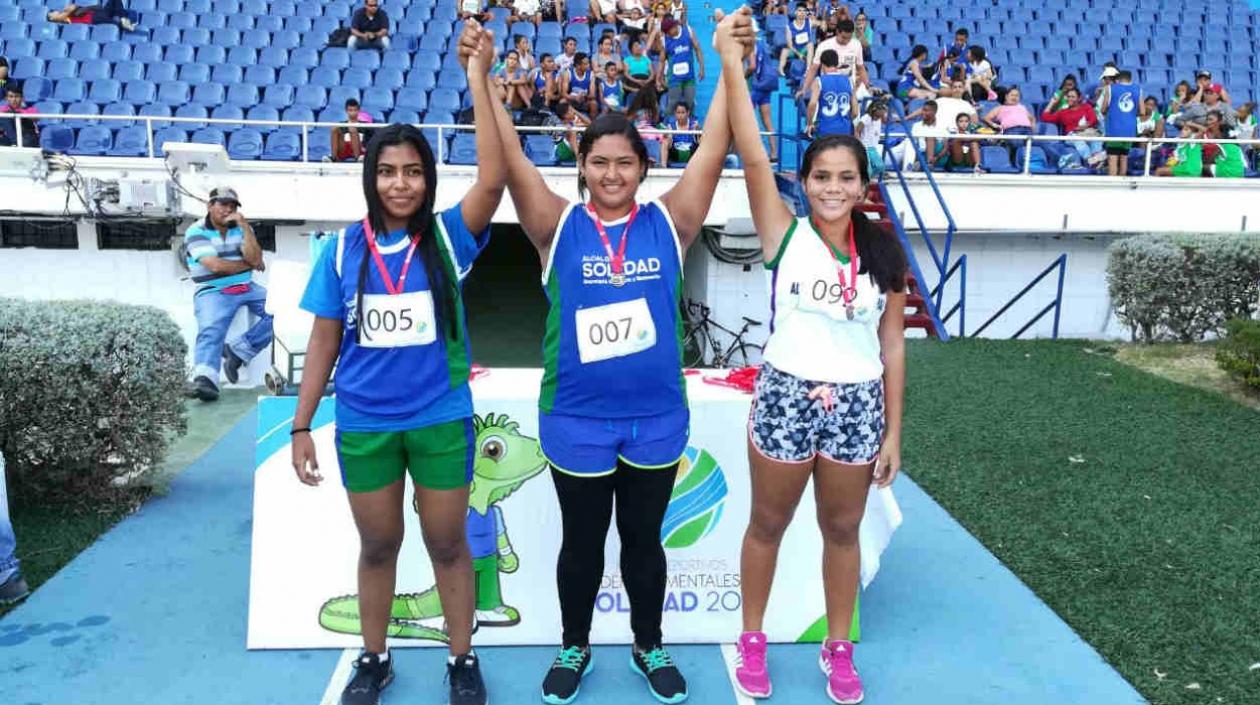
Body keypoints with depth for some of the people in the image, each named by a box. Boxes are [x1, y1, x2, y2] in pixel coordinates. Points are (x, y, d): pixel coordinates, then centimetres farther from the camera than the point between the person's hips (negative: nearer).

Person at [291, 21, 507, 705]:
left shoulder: (447, 237, -6)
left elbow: (492, 180, -24)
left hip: (441, 420, -1)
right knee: (377, 547, 18)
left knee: (448, 545, 13)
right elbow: (323, 341, 3)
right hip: (363, 425, 2)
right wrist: (301, 426, 1)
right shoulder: (344, 248, -2)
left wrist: (478, 79, -24)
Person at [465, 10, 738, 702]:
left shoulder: (668, 221, -3)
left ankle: (649, 646, 39)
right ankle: (574, 646, 39)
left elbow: (714, 147, -8)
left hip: (656, 416, 1)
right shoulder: (558, 225, -5)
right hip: (576, 418, -1)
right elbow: (510, 157, -14)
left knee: (643, 538, 18)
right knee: (581, 540, 16)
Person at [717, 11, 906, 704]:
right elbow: (753, 160, -20)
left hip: (856, 405, 2)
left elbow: (891, 345, 3)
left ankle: (838, 647, 36)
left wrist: (892, 432, 3)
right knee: (768, 524, 14)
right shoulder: (784, 235, -7)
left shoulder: (882, 250, -1)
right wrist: (731, 68, -23)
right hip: (785, 395, -2)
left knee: (842, 530, 16)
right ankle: (752, 640, 34)